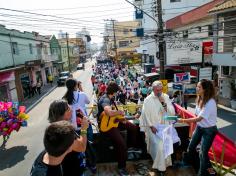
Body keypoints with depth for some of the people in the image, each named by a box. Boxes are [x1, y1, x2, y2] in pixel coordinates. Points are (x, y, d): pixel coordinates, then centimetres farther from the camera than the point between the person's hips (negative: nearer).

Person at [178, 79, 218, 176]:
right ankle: (186, 162, 43)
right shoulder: (199, 99, -3)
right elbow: (197, 115, 3)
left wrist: (183, 120, -29)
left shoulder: (210, 102, -28)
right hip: (199, 127, 7)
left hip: (209, 130, -7)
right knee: (191, 147, 18)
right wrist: (195, 128, 7)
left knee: (203, 152, 4)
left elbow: (199, 118, -29)